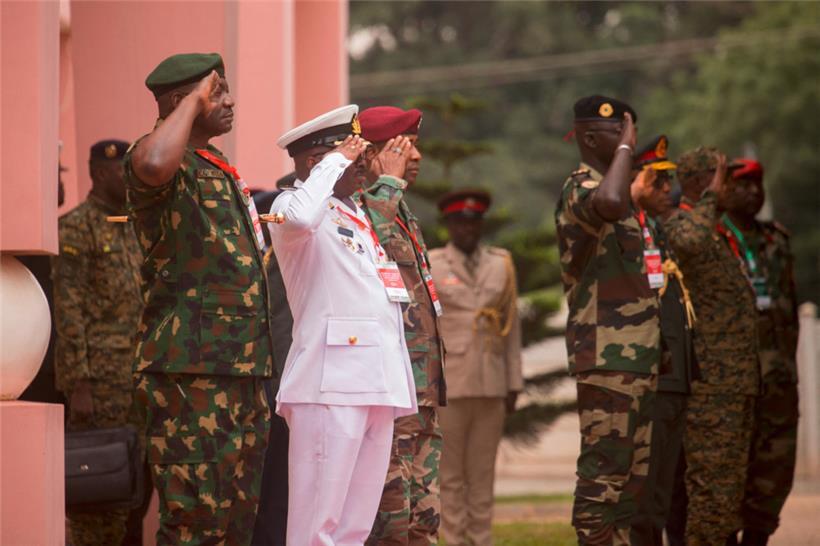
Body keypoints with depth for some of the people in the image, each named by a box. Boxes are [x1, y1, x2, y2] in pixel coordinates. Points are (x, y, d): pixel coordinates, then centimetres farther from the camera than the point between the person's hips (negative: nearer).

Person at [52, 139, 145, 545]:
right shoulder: (76, 227, -7)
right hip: (96, 378, -8)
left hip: (130, 383, 9)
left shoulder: (128, 232, 19)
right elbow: (68, 312, -14)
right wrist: (78, 387, -20)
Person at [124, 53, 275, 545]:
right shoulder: (172, 165, -9)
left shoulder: (221, 171, 22)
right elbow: (153, 165, -35)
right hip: (191, 365, -9)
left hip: (243, 368, 10)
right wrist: (194, 101, -20)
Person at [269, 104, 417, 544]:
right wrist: (335, 162, -13)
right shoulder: (292, 203, -4)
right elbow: (299, 217, -29)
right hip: (330, 383, -9)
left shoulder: (358, 214, 22)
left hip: (378, 385, 9)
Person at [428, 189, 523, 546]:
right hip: (448, 386, -3)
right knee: (451, 474, 0)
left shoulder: (501, 264, 10)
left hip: (491, 387, 3)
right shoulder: (430, 266, 2)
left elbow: (512, 326, 11)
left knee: (483, 473, 5)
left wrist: (514, 383, 7)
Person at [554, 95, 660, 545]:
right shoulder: (580, 188, -11)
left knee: (634, 471, 11)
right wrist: (626, 145, -22)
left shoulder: (614, 185, 21)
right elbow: (611, 203, -38)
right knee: (604, 469, -10)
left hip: (637, 352, 10)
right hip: (606, 355, -10)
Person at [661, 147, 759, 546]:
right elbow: (689, 242, -38)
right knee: (710, 482, -9)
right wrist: (710, 198, -23)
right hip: (709, 381, -10)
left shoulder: (716, 234, 21)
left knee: (731, 483, 11)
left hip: (736, 384, 10)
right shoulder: (678, 224, -10)